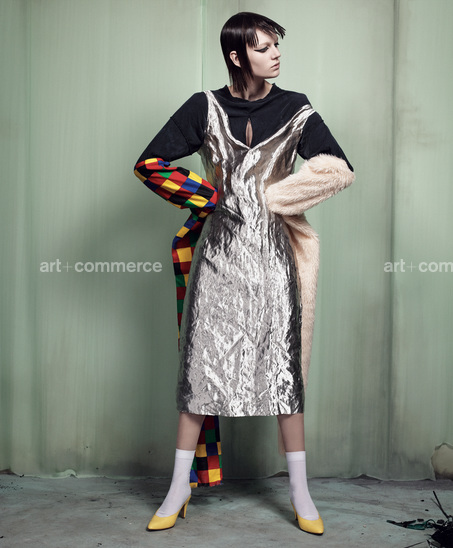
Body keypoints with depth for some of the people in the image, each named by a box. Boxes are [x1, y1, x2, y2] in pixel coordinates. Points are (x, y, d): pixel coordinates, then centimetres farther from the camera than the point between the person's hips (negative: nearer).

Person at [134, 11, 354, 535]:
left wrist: (271, 195, -5)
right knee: (200, 363, 3)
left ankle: (300, 492, 17)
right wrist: (206, 194, 0)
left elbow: (341, 171, -1)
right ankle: (178, 490, 17)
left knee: (283, 365, 3)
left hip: (271, 252, 0)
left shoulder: (296, 109, 5)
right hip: (219, 251, 0)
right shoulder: (204, 108, 4)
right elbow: (147, 164, 4)